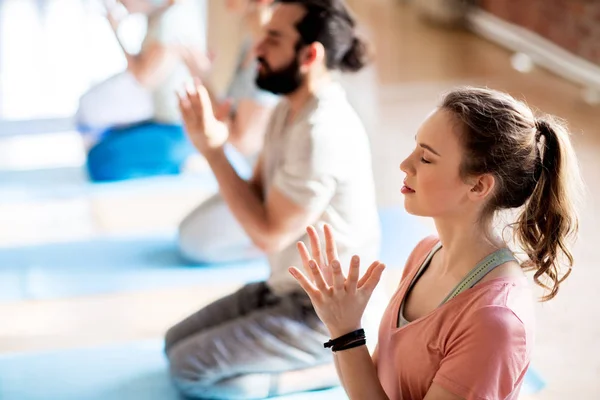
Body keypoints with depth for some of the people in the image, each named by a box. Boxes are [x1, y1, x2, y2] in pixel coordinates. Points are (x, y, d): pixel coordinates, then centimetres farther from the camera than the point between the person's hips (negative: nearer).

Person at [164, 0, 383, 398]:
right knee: (176, 342, 14)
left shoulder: (323, 132, -27)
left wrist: (214, 152, -21)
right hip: (287, 289, 10)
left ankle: (334, 365, -2)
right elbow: (258, 196, 5)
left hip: (324, 312, -10)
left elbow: (270, 235, -23)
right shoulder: (291, 107, 3)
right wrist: (214, 142, -12)